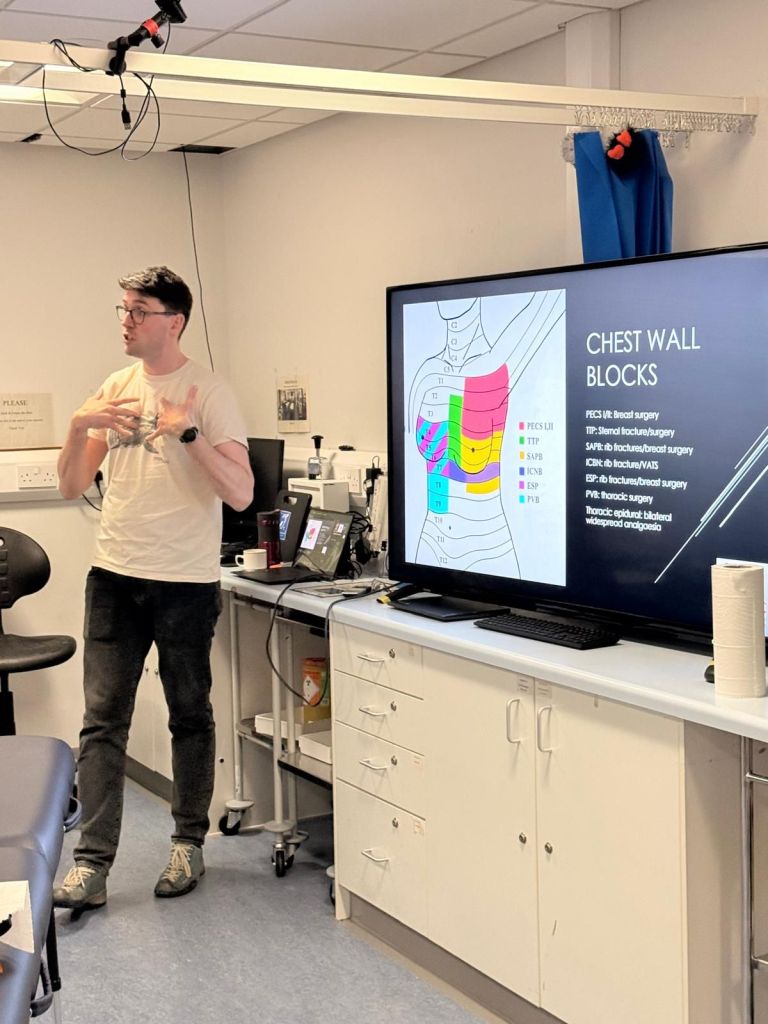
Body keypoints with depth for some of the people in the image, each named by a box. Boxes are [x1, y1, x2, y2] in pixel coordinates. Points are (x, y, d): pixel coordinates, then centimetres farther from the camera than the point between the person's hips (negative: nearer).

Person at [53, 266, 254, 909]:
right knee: (103, 720, 0)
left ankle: (189, 844, 25)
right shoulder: (116, 388, 9)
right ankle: (92, 864, 3)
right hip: (115, 577, 4)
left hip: (186, 584, -4)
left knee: (190, 717, 10)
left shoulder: (209, 393, -7)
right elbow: (71, 488, 8)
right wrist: (79, 427, -9)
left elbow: (241, 494, -15)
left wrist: (187, 432, -25)